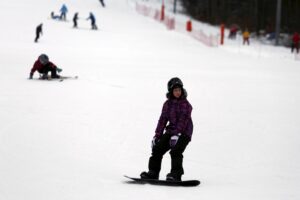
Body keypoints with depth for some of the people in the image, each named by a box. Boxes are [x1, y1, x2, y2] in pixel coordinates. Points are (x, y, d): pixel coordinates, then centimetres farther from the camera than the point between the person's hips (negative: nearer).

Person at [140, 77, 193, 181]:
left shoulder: (186, 104, -7)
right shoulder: (167, 104, 9)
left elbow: (183, 121, -16)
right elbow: (162, 120, 9)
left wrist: (176, 135, -26)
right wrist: (157, 136, 3)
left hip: (184, 133, -6)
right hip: (171, 131, 6)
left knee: (175, 151, -24)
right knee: (158, 148, -4)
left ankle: (176, 174, -23)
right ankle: (153, 172, 3)